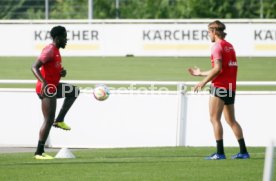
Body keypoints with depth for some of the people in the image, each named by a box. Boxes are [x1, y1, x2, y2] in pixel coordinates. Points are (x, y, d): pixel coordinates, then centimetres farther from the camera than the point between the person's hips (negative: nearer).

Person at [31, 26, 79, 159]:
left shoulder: (56, 51, 14)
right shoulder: (50, 50, -16)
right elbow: (34, 67, -26)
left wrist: (62, 72, 5)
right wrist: (44, 83, -38)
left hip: (53, 87, 10)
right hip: (47, 89, -10)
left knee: (74, 92, 18)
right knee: (49, 120, -9)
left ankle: (59, 120, 14)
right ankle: (39, 152, -5)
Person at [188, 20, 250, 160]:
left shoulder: (217, 46, -9)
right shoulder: (229, 46, 17)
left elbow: (218, 69, -19)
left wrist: (203, 82, -14)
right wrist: (200, 73, 31)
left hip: (219, 86, -9)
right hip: (231, 87, 9)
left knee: (214, 119, -6)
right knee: (231, 120, 12)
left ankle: (220, 153, -13)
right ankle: (243, 152, 9)